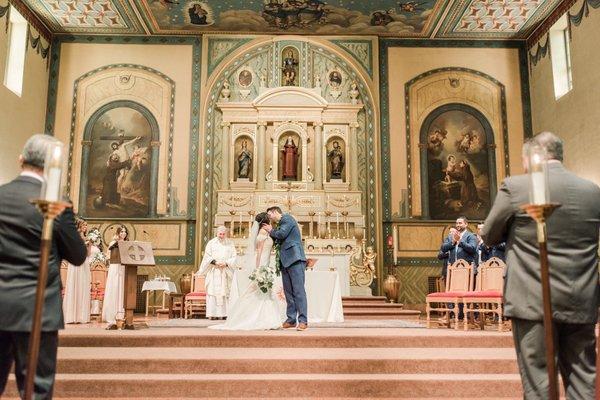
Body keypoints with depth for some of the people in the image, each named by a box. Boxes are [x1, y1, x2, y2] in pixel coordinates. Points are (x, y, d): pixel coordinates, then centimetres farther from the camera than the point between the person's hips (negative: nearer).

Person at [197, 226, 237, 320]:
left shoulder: (230, 244, 9)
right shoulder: (211, 243, 7)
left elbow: (234, 257, 5)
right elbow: (207, 257, 2)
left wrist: (226, 263, -12)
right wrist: (215, 262, -14)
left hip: (226, 272, 1)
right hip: (213, 271, -1)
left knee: (225, 291, -4)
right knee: (213, 291, -6)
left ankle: (223, 314, -3)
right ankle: (212, 314, -5)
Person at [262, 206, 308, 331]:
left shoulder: (287, 218, 0)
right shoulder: (280, 225, 25)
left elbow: (281, 234, -14)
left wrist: (271, 230, 4)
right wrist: (270, 231, 13)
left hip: (294, 258, -9)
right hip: (285, 261, 9)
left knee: (298, 290, -12)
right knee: (288, 291, 7)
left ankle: (303, 320, -13)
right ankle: (291, 320, 10)